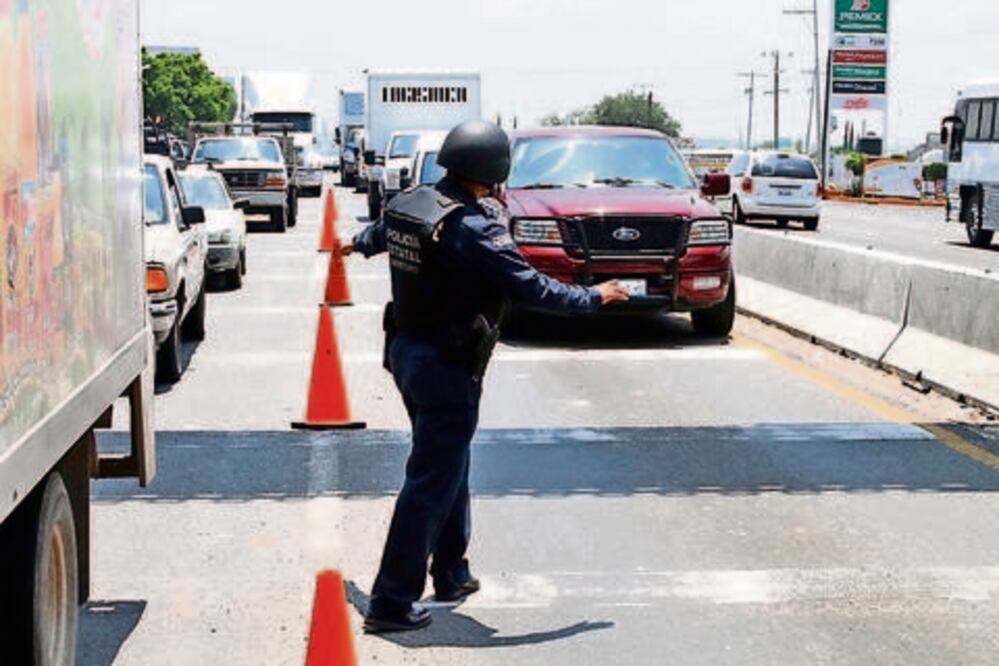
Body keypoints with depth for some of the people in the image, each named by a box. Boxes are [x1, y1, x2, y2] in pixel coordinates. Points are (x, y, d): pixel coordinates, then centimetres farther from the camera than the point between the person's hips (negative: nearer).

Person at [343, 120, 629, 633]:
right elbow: (530, 288, -20)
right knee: (431, 483, -2)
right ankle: (391, 602, 1)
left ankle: (451, 574, 36)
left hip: (405, 351, 9)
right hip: (447, 367, -9)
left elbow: (382, 232, 27)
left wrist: (359, 245, 51)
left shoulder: (408, 204, 3)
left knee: (448, 466, 24)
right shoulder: (475, 229, -23)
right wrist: (594, 298, -5)